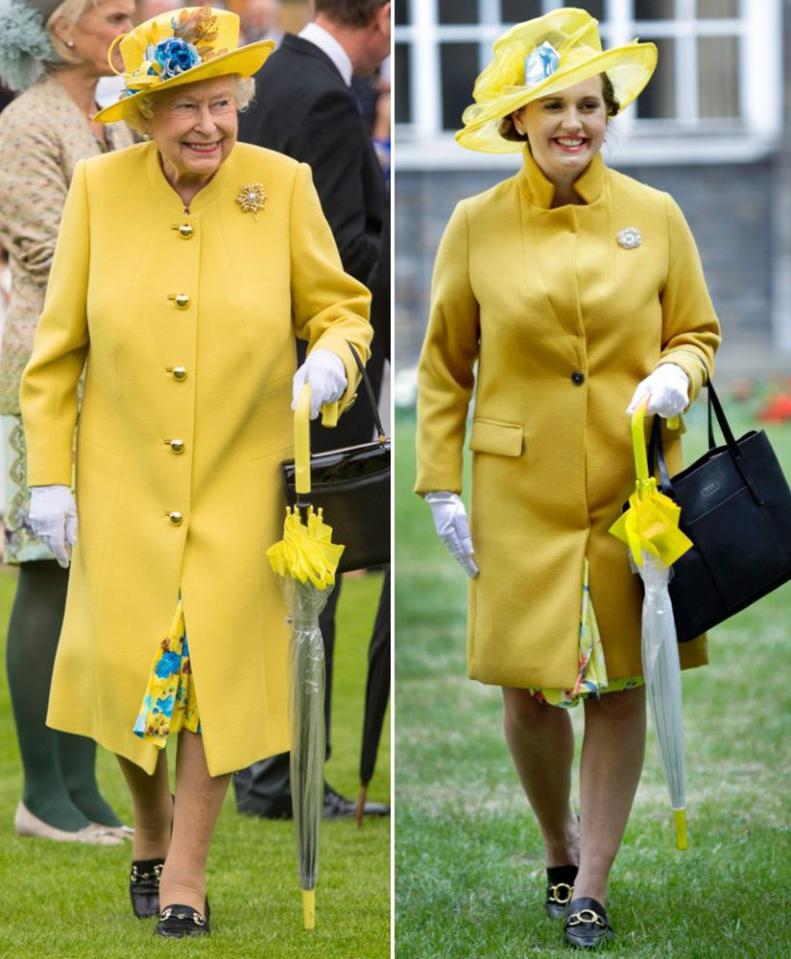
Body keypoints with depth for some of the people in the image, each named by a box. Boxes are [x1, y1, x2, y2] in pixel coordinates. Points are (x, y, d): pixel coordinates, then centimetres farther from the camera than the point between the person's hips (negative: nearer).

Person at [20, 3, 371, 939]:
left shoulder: (282, 186, -6)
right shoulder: (98, 189, -4)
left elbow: (339, 306, 4)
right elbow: (56, 346, 1)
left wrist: (332, 355, -19)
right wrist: (50, 474, -2)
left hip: (238, 478, -1)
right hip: (124, 478, 1)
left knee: (216, 660, 0)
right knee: (126, 661, 1)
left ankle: (187, 864, 15)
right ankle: (150, 826, 29)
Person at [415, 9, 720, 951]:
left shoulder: (655, 217, 1)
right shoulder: (477, 225, 0)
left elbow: (697, 332, 11)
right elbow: (444, 367, 5)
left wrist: (675, 376, -12)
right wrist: (441, 486, 0)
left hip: (633, 488, 1)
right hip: (522, 493, 0)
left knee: (621, 687, 1)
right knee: (529, 687, 2)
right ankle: (558, 848, 28)